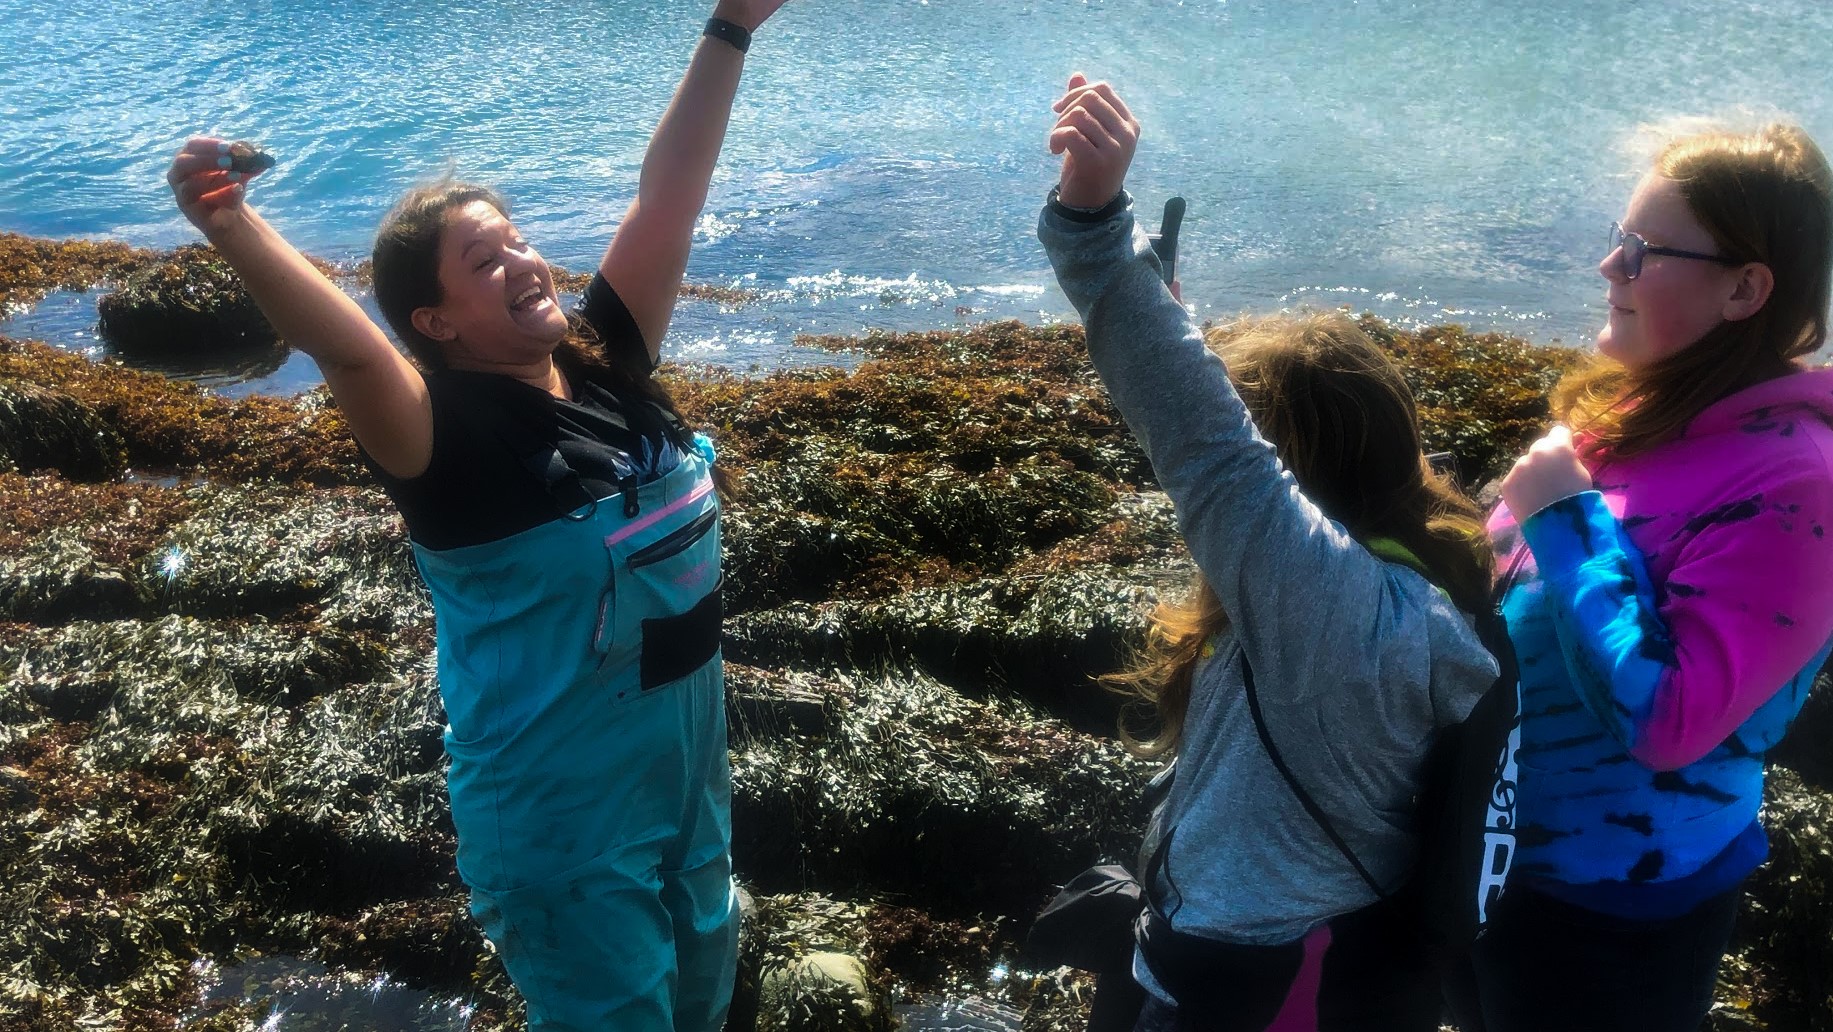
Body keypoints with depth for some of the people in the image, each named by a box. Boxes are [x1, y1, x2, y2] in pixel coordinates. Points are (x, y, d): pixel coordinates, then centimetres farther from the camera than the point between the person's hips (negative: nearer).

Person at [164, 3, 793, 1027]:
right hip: (562, 803, -7)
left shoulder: (605, 359, -5)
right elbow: (347, 350, -41)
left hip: (692, 752, 7)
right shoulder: (450, 429, -22)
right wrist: (234, 226, -57)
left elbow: (670, 189, -5)